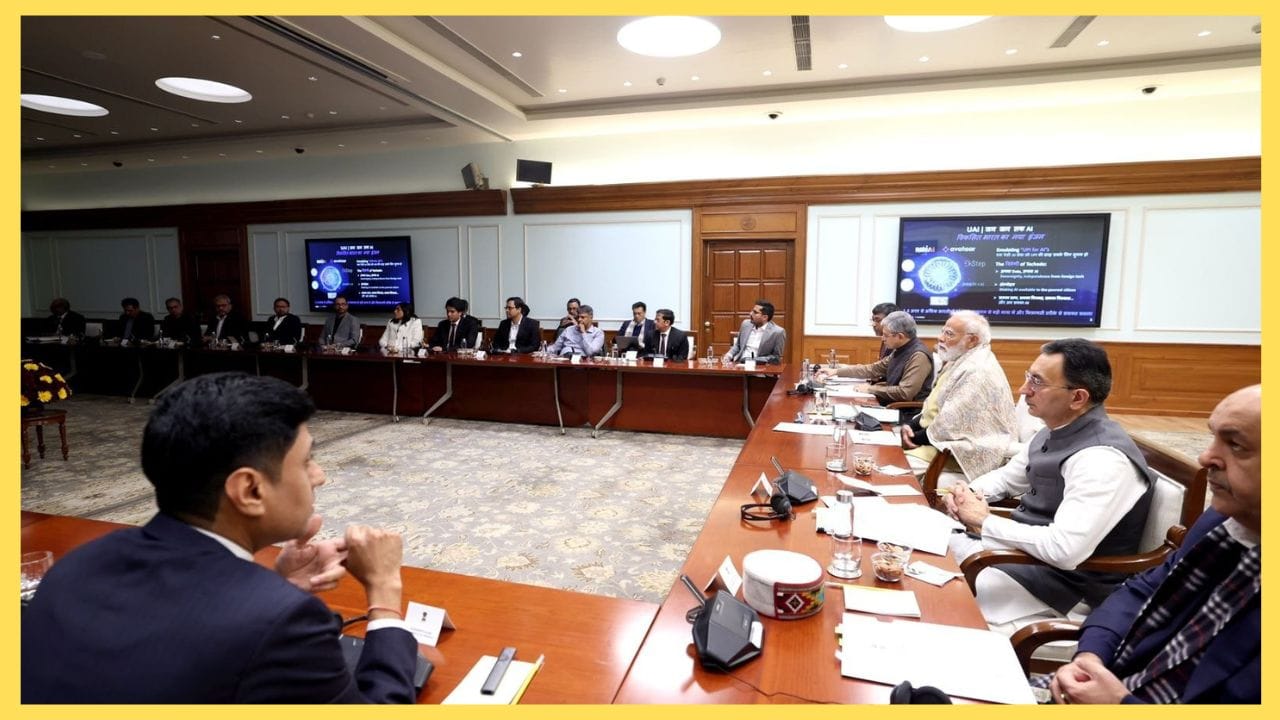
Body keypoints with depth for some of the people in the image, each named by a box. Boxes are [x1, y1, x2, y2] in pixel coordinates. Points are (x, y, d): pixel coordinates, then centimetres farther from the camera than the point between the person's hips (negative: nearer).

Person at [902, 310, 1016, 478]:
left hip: (962, 453, -9)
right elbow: (934, 406, 14)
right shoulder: (960, 362, 12)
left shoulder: (978, 372, -22)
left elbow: (948, 427, -24)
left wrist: (915, 438, -11)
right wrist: (910, 425, -3)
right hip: (944, 442, 9)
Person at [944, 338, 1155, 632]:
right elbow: (1008, 477, 18)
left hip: (1064, 579, -8)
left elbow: (1064, 550, -34)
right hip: (1022, 547, 8)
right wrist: (969, 493, -4)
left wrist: (984, 521, -22)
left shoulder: (1102, 457, -28)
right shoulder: (1054, 431, 2)